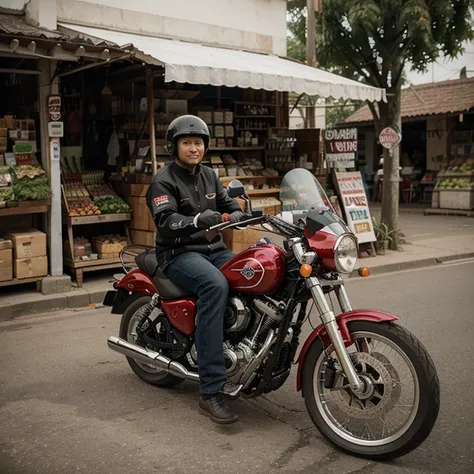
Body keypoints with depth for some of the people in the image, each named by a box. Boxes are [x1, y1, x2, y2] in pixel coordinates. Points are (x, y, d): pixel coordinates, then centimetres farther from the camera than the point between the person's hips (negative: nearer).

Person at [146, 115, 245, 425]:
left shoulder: (209, 176, 18)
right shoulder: (164, 181, -3)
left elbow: (230, 206, 16)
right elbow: (166, 221, -17)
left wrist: (235, 215, -8)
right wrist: (200, 220, -35)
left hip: (215, 250, 7)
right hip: (179, 254, -7)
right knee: (216, 285, -37)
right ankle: (211, 392, -38)